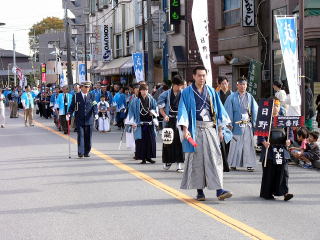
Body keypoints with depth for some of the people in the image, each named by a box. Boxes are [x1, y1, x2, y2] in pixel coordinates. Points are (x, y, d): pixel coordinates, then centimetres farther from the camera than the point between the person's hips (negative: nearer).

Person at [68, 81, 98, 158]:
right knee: (80, 136, -9)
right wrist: (69, 114, -12)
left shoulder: (91, 96, 9)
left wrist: (96, 114, -17)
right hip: (79, 120, -2)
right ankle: (80, 153, -10)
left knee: (88, 137, 5)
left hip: (89, 120, 2)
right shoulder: (76, 96, 5)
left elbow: (94, 106, 2)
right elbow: (72, 106, 5)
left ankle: (86, 152, 14)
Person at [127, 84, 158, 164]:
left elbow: (155, 108, 15)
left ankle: (149, 157, 11)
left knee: (150, 140, 1)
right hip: (140, 123, -3)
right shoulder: (136, 101, 0)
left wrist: (153, 112, -7)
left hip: (150, 123, 3)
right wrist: (133, 122, -6)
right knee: (141, 141, -4)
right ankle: (143, 158, 1)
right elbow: (132, 111, 1)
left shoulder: (151, 99, 8)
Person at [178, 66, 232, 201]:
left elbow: (218, 109, 14)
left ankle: (219, 190, -12)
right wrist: (185, 129, -15)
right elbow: (183, 111, -3)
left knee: (215, 158, -6)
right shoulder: (187, 92, 3)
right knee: (197, 159, 0)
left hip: (210, 128, 2)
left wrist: (220, 129, 9)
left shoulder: (211, 92, 12)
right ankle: (199, 191, 7)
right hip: (195, 129, -2)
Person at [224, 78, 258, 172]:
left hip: (247, 125, 2)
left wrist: (254, 123, 3)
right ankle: (233, 164, 8)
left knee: (248, 144, -2)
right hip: (236, 124, -2)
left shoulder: (250, 97, 11)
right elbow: (228, 111, 0)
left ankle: (249, 164, 0)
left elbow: (255, 110, 10)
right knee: (235, 144, 1)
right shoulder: (232, 97, 3)